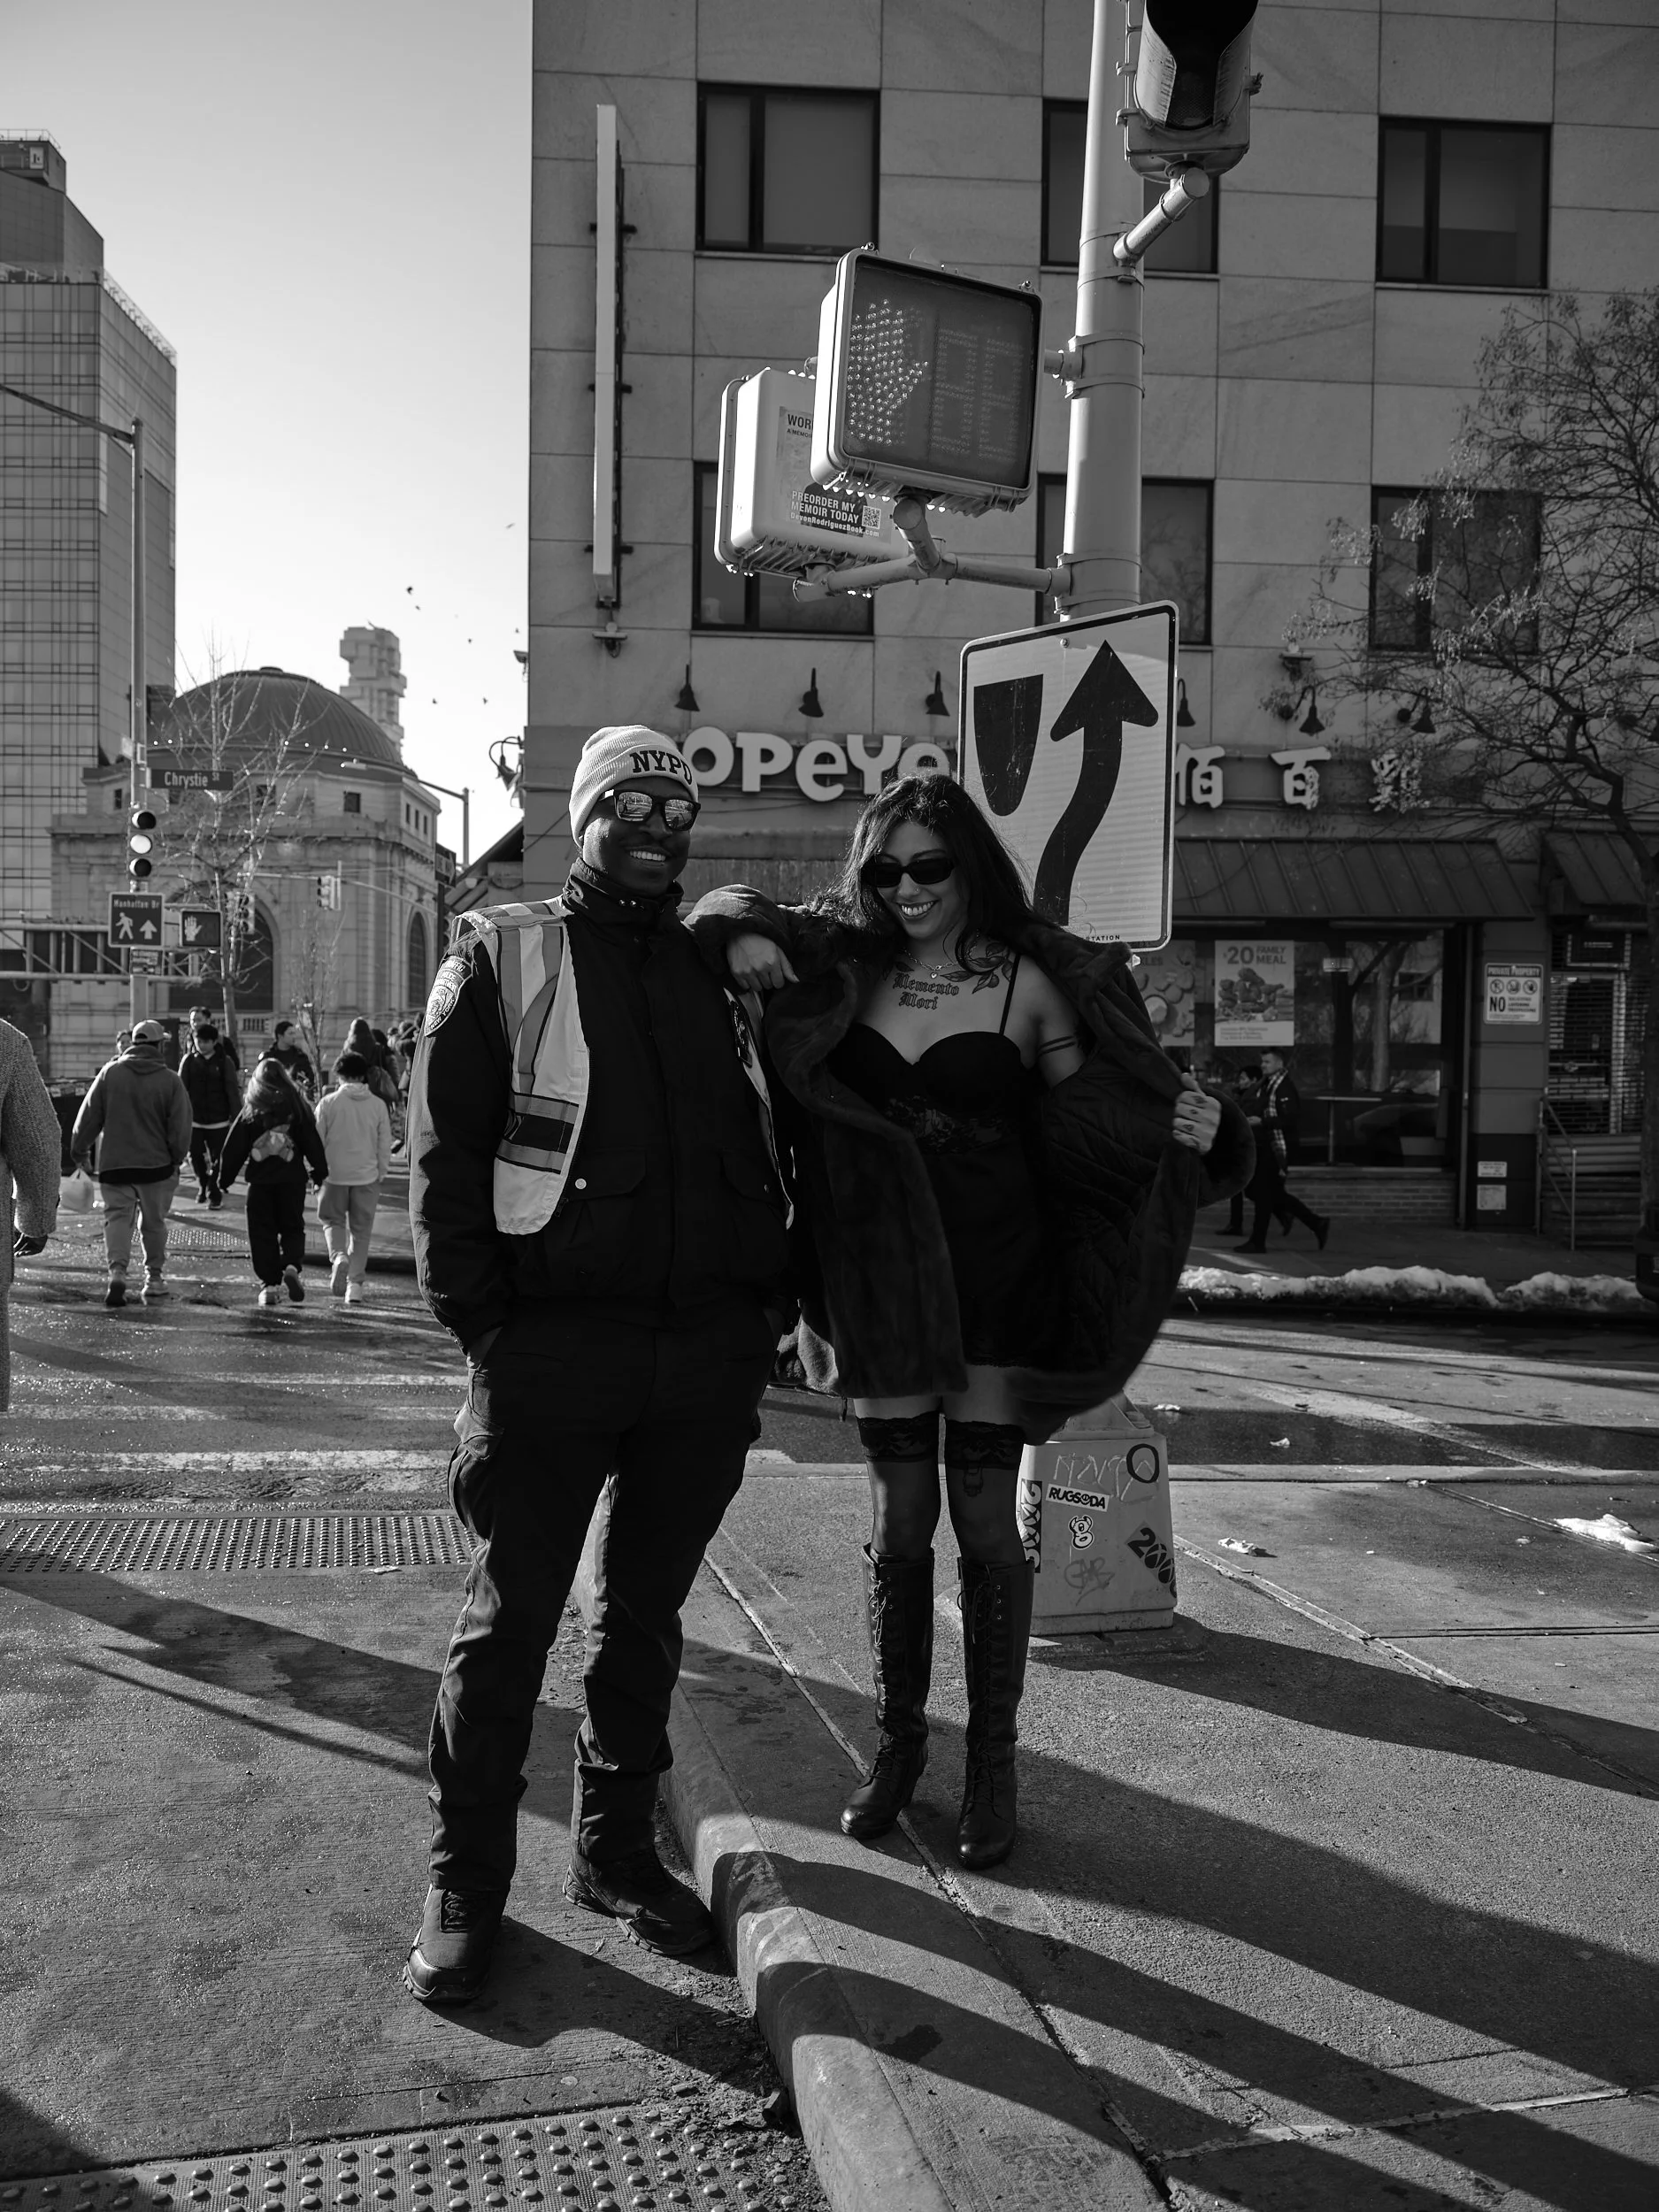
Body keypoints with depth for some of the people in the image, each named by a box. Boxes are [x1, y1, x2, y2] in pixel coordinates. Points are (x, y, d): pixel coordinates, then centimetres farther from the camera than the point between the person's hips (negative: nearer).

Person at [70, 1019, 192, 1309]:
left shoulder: (109, 1073, -2)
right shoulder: (170, 1081, -6)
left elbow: (88, 1118, 2)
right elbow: (180, 1127, -5)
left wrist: (79, 1151, 15)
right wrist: (178, 1157, 10)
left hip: (114, 1164, 0)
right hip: (157, 1165, 0)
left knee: (117, 1216, 4)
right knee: (154, 1223, 12)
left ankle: (117, 1269, -18)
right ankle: (154, 1279, 19)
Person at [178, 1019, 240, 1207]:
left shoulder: (225, 1063, -3)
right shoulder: (188, 1061, 2)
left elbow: (233, 1092, -3)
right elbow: (181, 1089, 1)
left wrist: (236, 1118, -7)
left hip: (219, 1121, -2)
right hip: (195, 1119, 2)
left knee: (217, 1159, 2)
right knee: (196, 1156, 6)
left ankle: (214, 1192, 15)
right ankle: (202, 1186, 30)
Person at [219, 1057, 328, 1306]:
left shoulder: (250, 1111, 2)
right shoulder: (297, 1106, 0)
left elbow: (234, 1148, 4)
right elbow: (312, 1143, 1)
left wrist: (225, 1177, 12)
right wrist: (320, 1172, 9)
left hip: (260, 1180, 0)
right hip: (292, 1178, 0)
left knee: (263, 1232, 7)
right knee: (292, 1227, 11)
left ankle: (270, 1284, 1)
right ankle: (292, 1266, -16)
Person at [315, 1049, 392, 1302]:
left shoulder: (329, 1103, -7)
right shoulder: (378, 1105, -2)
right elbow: (385, 1144, 2)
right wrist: (382, 1174, 14)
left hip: (335, 1175, -1)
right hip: (367, 1176, 1)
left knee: (332, 1220, 19)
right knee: (361, 1231, 11)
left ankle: (338, 1256, -9)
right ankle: (355, 1283, 9)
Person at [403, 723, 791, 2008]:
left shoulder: (724, 971, 14)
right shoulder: (503, 956, 2)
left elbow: (772, 1151, 16)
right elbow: (444, 1153, -4)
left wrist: (770, 1303, 6)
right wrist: (482, 1321, -11)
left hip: (709, 1357, 4)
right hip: (553, 1354, -4)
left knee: (647, 1615, 15)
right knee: (511, 1621, 4)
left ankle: (617, 1852, 31)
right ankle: (466, 1887, 20)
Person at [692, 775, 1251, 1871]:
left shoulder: (1031, 982, -4)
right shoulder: (850, 967, 3)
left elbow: (1088, 1123, -3)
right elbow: (730, 915, 11)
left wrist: (1183, 1126, -21)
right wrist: (744, 936, -12)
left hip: (998, 1285, -2)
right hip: (883, 1285, 2)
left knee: (986, 1518, 4)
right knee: (900, 1518, 10)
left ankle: (994, 1761, 20)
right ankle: (898, 1741, 27)